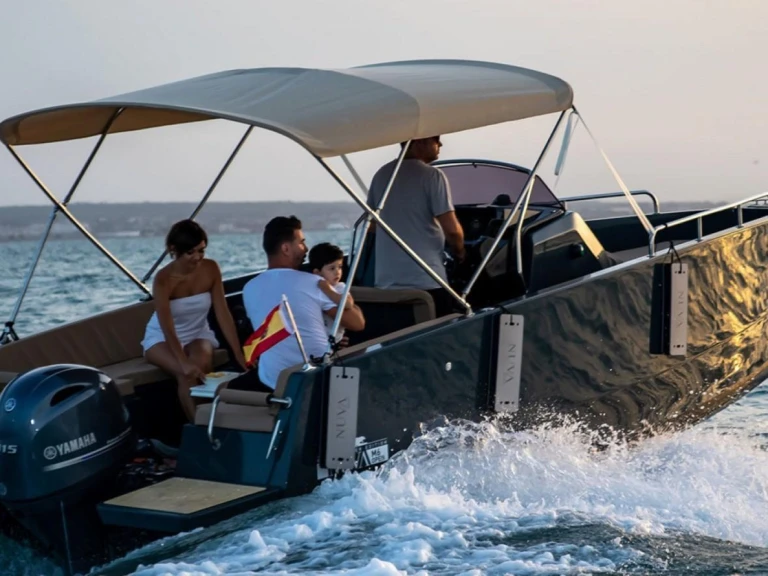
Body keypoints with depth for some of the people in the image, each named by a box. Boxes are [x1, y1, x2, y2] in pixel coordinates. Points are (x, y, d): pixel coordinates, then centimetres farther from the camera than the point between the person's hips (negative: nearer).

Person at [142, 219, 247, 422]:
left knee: (202, 366, -31)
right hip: (161, 338, -3)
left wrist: (239, 354, -18)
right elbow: (168, 328, -30)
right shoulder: (163, 279, -24)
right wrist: (184, 362, -44)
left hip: (198, 333, 3)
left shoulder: (210, 269, -14)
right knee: (186, 373, -32)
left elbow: (223, 314, -12)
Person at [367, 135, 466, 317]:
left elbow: (371, 224, 20)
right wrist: (459, 252, 7)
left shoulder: (381, 175, 10)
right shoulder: (432, 176, -10)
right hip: (427, 282, -6)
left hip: (387, 282, 6)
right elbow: (452, 230, -13)